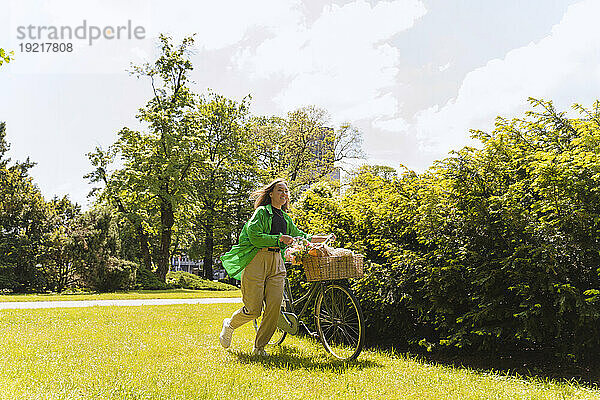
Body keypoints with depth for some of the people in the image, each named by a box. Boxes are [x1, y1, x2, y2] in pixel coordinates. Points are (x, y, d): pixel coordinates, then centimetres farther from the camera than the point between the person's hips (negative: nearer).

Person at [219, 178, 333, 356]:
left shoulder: (285, 218, 20)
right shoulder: (261, 212, -1)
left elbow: (299, 235, 29)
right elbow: (255, 237, -12)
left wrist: (322, 238, 23)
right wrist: (279, 238, -16)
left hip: (277, 262, 6)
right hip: (257, 261, -6)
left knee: (274, 305, -8)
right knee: (253, 309, -6)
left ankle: (259, 347, 8)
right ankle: (229, 325, 25)